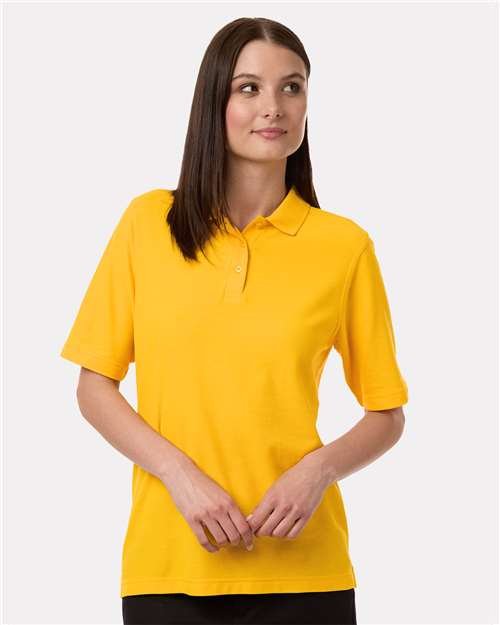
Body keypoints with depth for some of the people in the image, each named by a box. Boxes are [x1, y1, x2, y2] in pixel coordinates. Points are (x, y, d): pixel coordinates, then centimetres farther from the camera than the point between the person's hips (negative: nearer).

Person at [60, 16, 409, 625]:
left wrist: (319, 469, -13)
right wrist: (180, 475, -11)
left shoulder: (344, 244, -1)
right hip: (168, 560, 0)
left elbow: (387, 414, 5)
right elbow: (94, 387, 3)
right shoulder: (148, 221, 0)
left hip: (300, 565, 0)